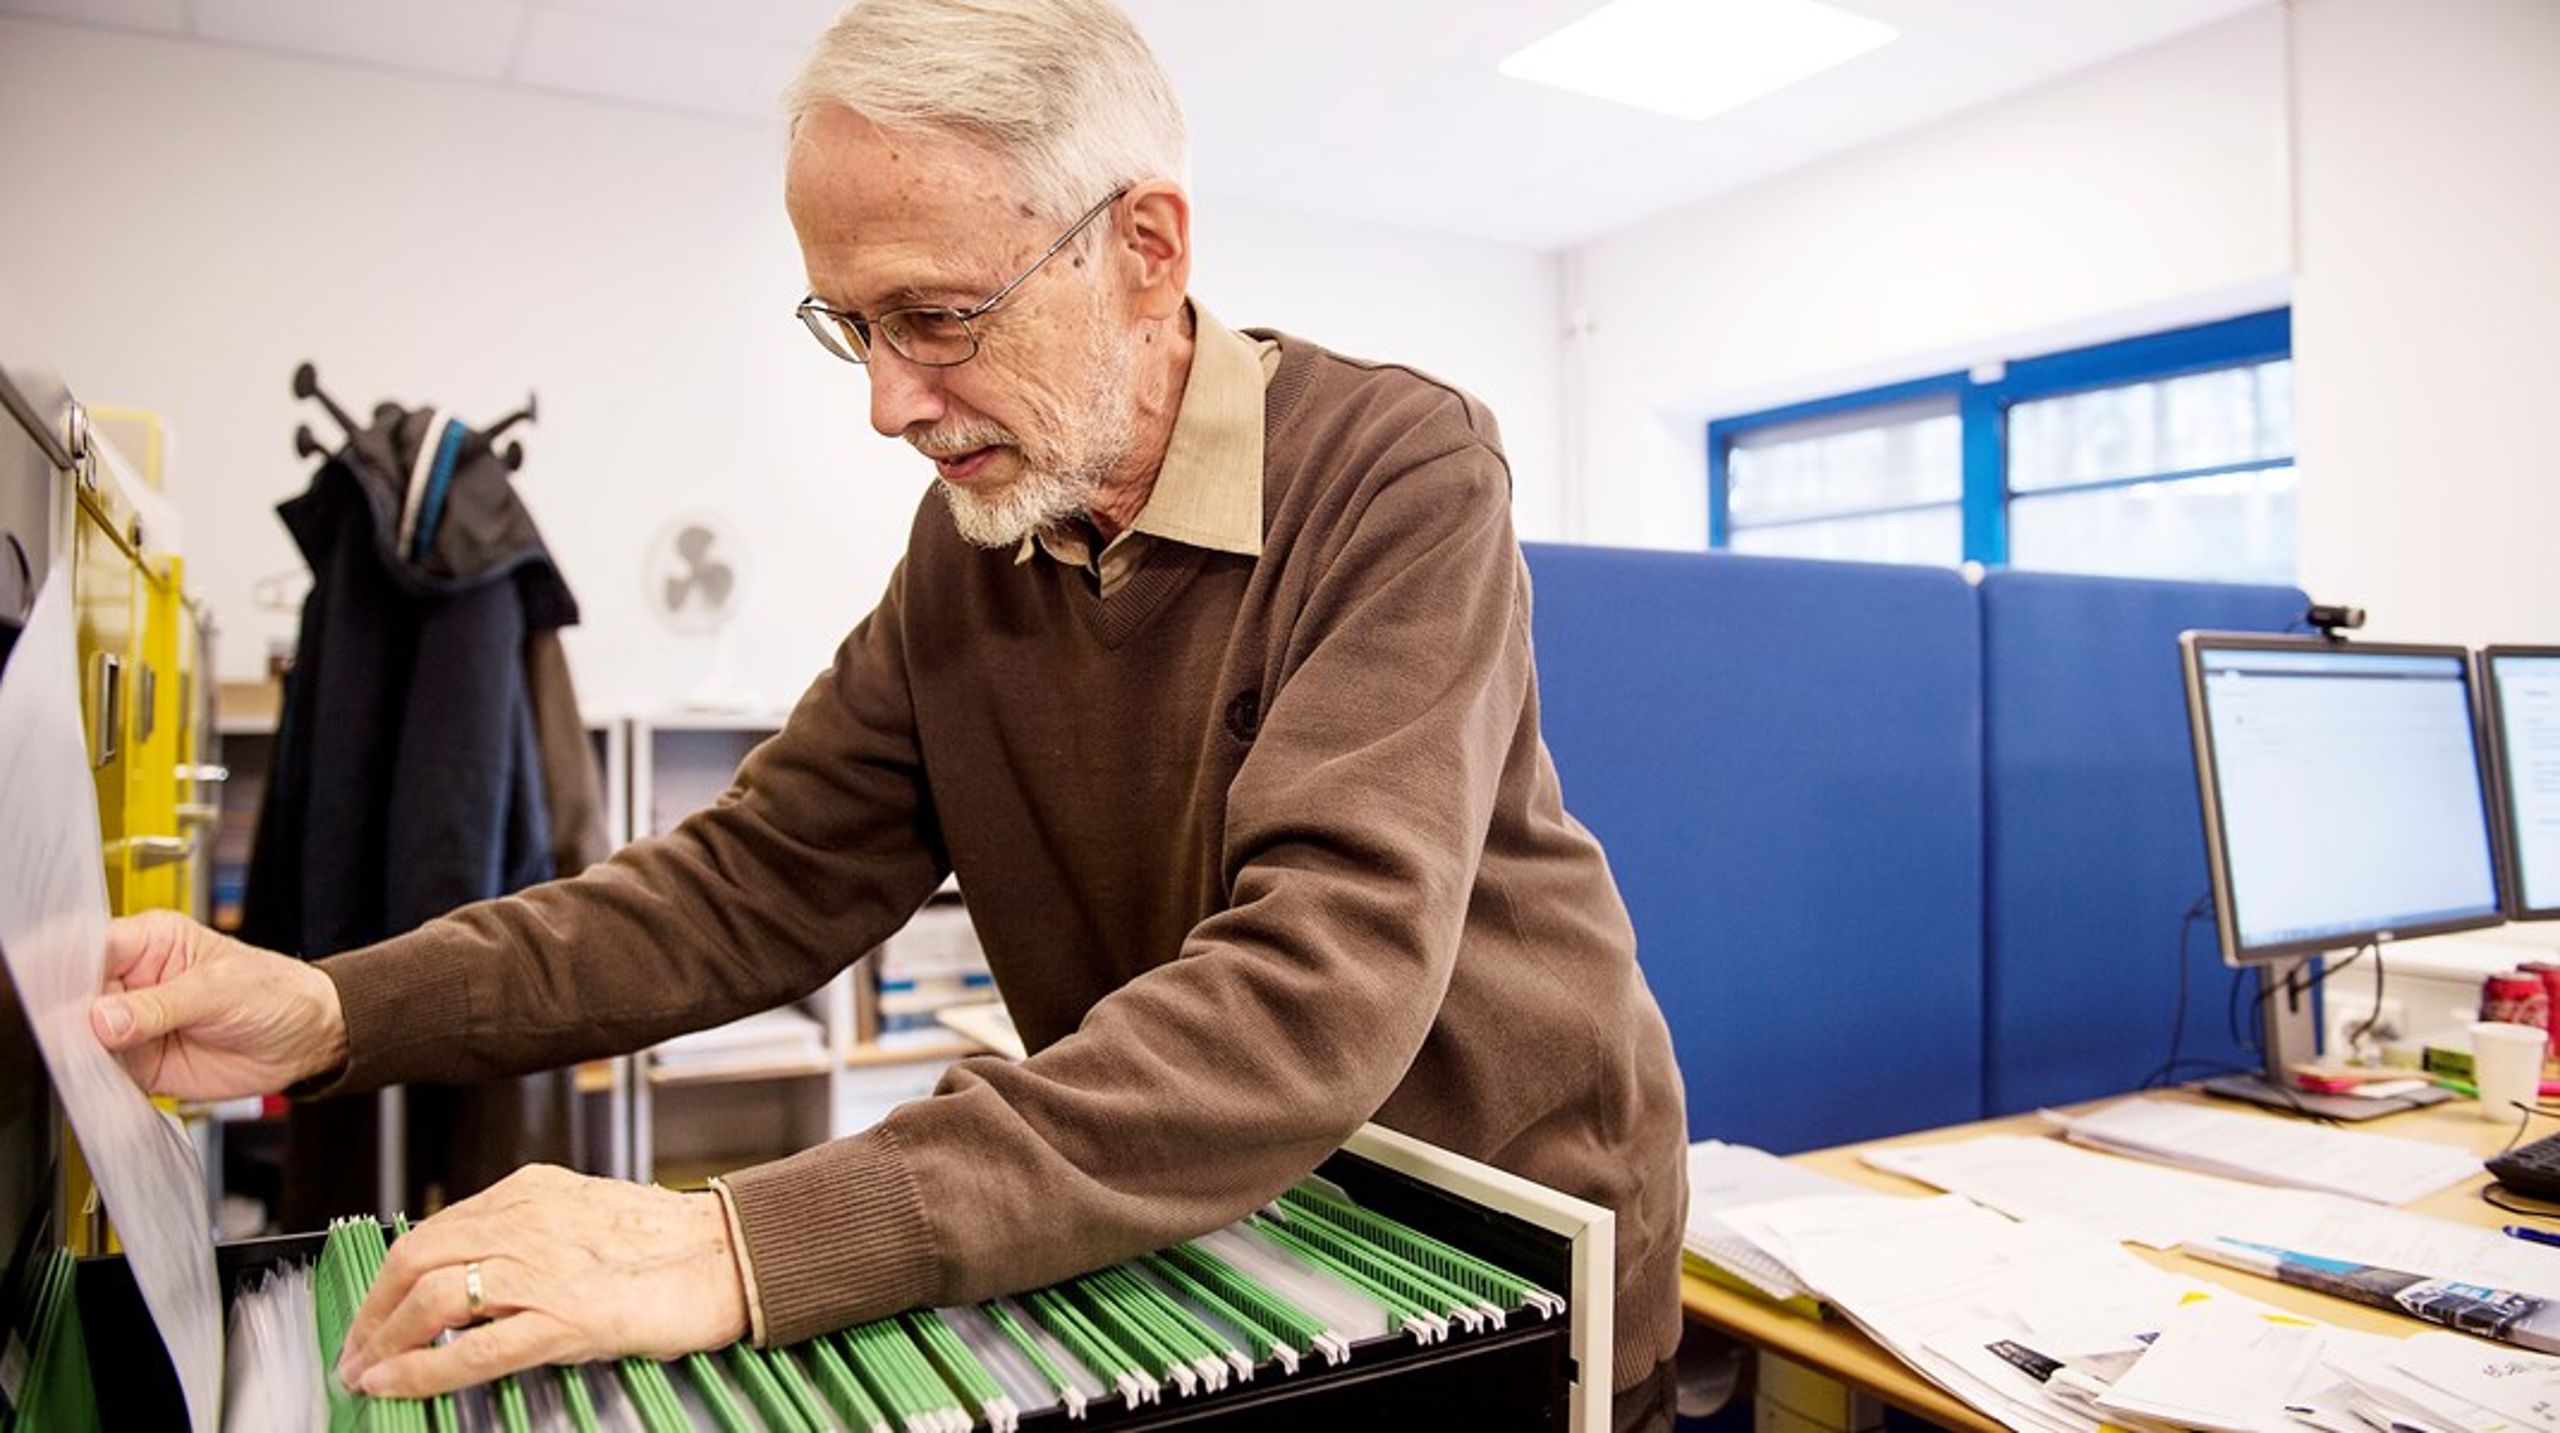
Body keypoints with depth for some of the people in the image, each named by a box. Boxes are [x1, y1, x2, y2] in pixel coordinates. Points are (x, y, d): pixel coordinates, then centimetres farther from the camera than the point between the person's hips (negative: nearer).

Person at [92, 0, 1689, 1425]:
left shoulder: (1402, 474, -23)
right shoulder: (974, 536, -2)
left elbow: (1316, 994, -35)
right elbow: (764, 881, -3)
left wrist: (753, 1246, -40)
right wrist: (334, 1012, -16)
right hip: (1201, 1248, 5)